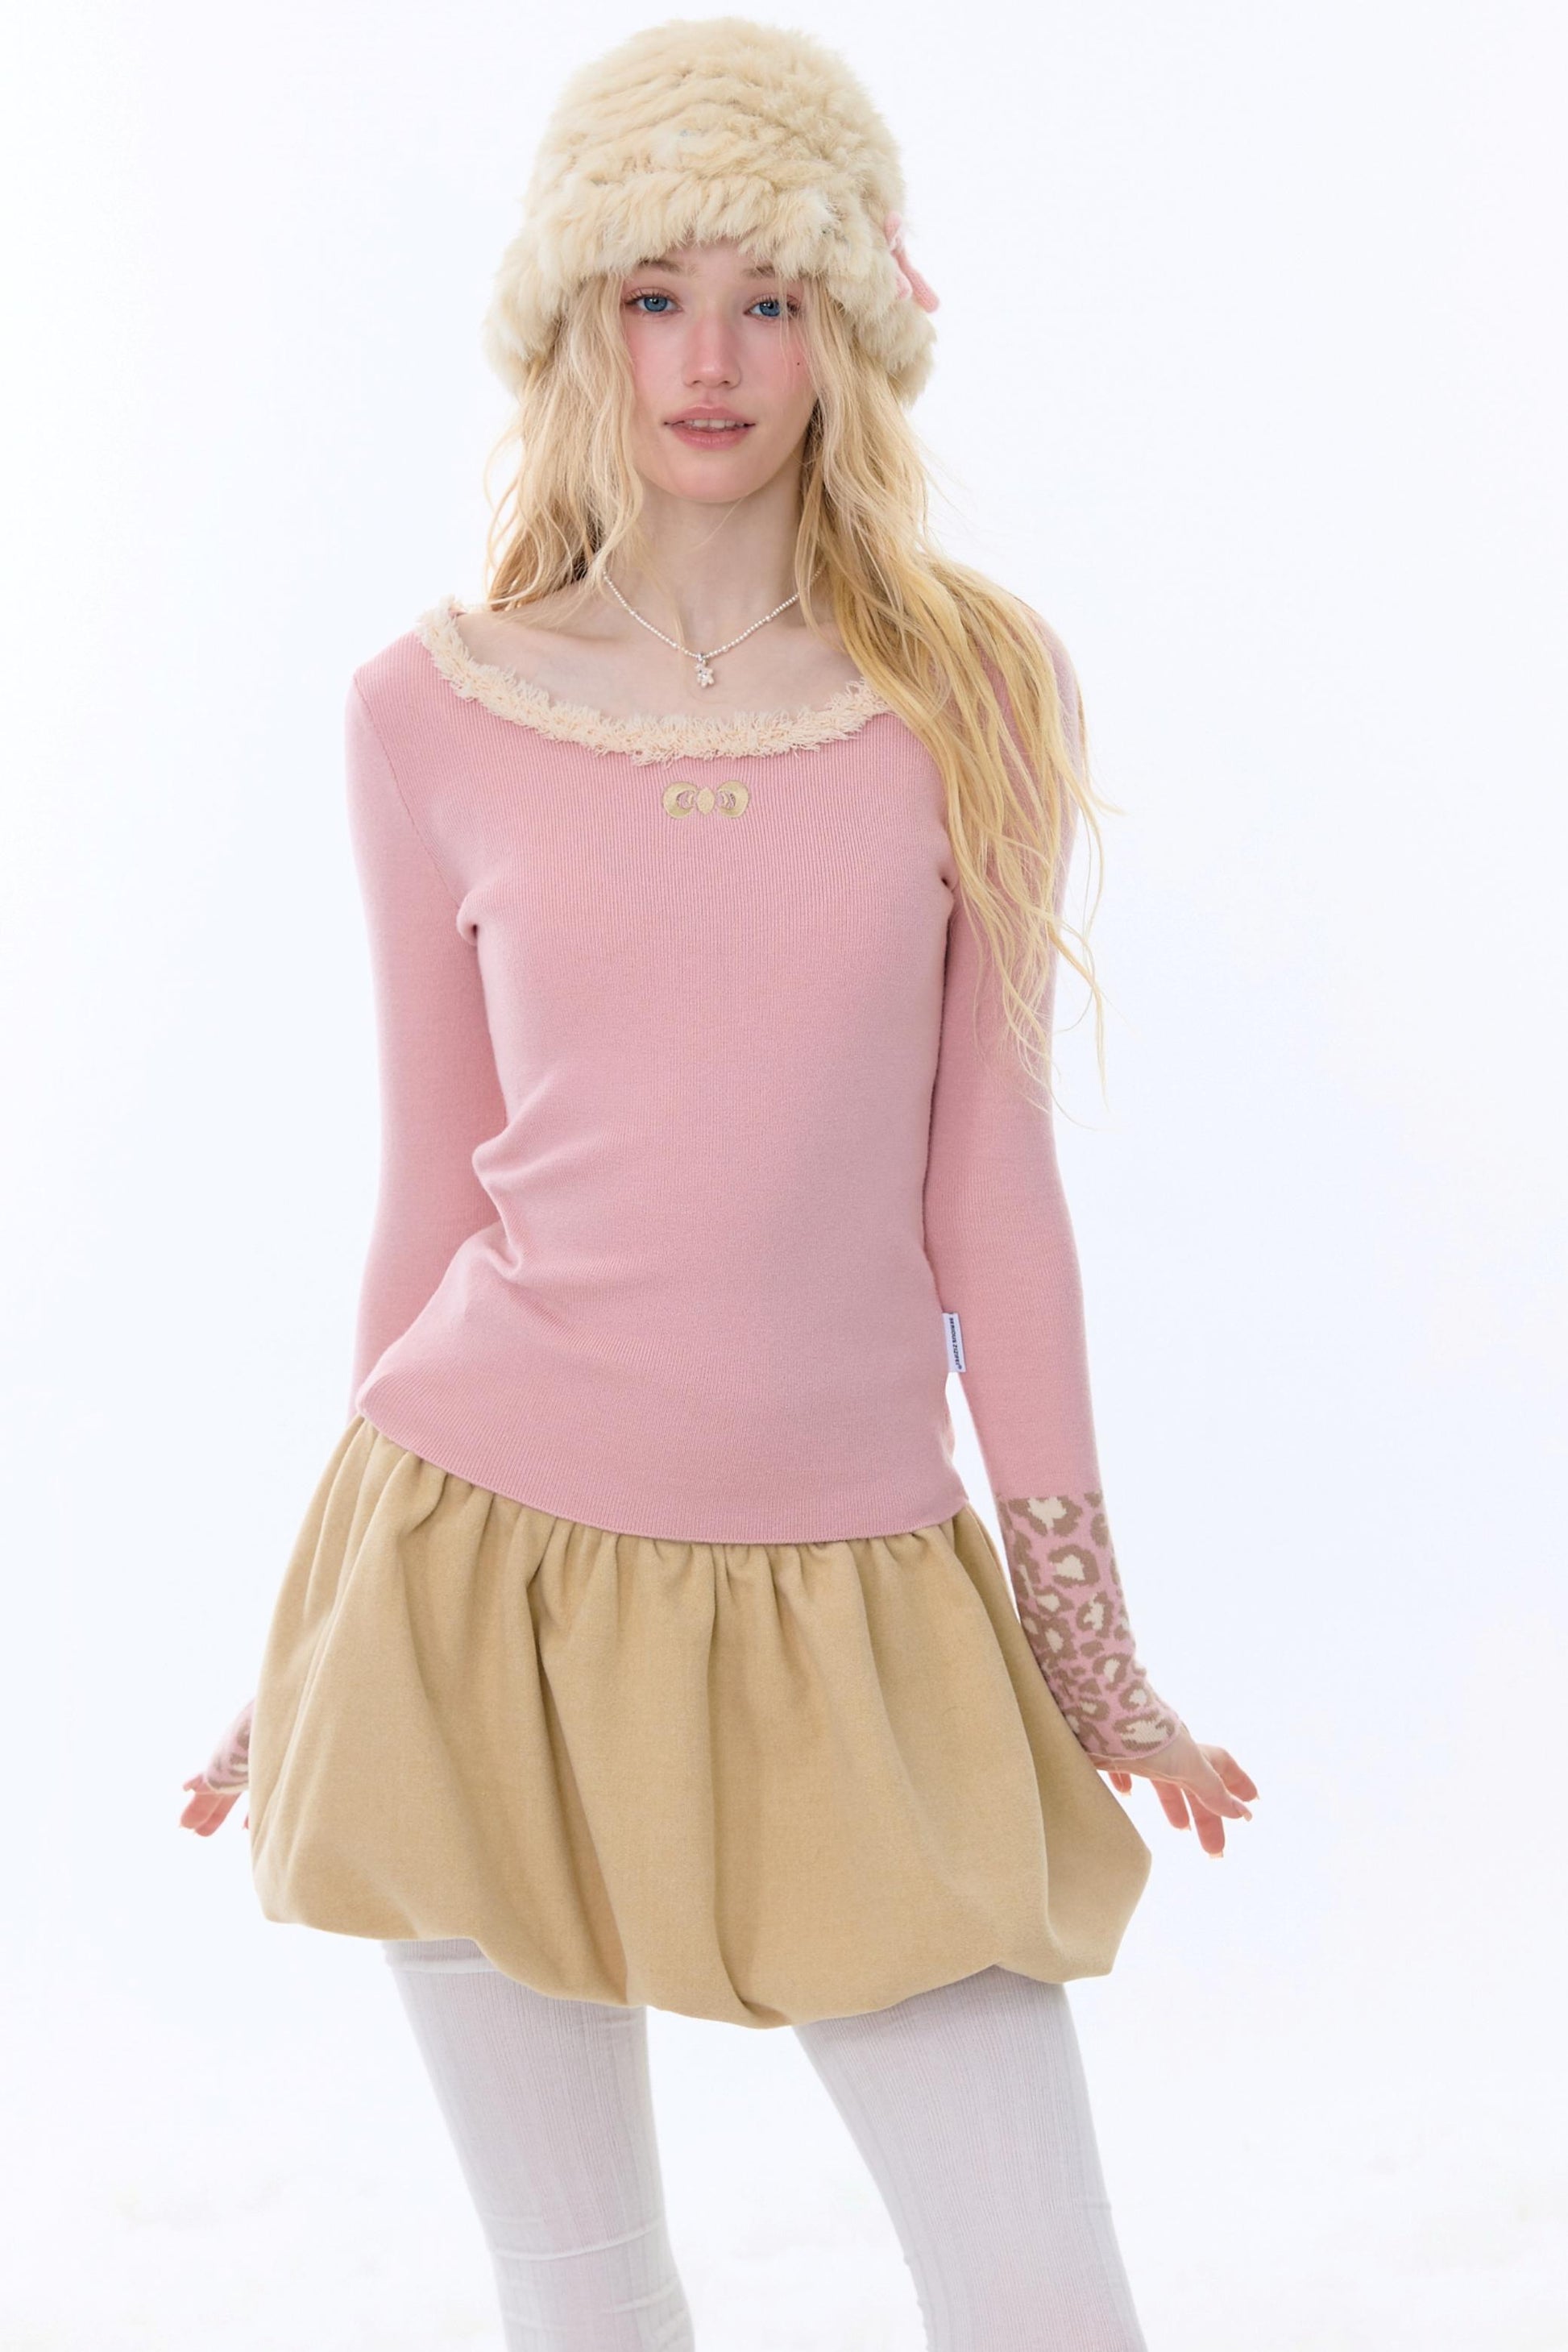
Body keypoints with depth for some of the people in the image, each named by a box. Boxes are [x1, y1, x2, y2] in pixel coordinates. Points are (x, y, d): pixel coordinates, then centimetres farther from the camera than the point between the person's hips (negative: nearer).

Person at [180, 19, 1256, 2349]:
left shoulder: (978, 695, 0)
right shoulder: (432, 713, 0)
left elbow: (987, 1181, 3)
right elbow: (434, 1187, 6)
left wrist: (1086, 1640, 5)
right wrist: (342, 1630, 12)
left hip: (849, 1598, 1)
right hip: (489, 1567, 0)